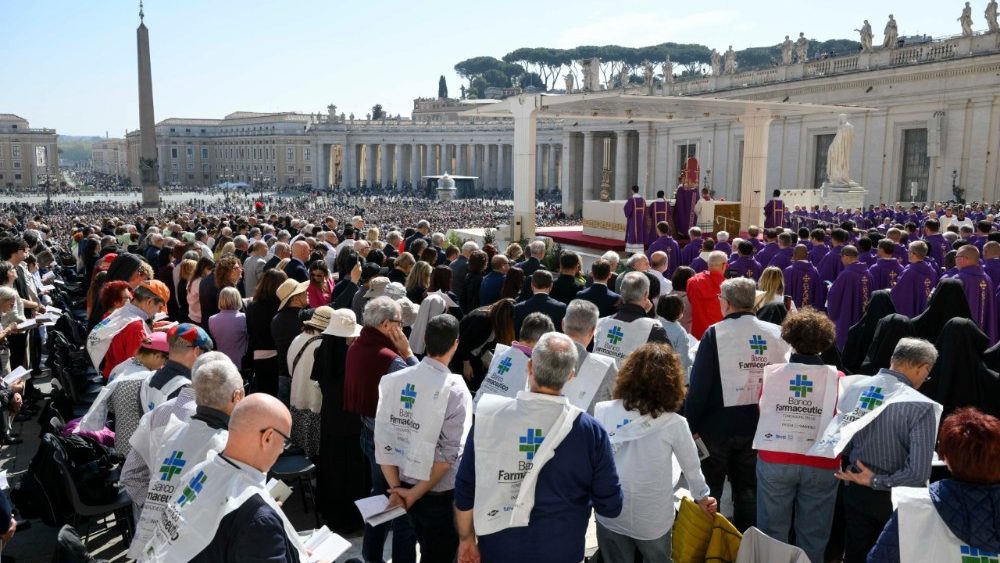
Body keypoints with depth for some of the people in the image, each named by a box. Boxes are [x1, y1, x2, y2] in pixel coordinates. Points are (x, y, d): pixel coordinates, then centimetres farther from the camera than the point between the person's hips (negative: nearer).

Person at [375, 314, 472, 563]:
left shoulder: (393, 381, -6)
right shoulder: (454, 388, -18)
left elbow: (383, 439, -7)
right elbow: (449, 452, -21)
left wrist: (396, 487, -2)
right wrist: (416, 493, -12)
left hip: (404, 485, 5)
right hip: (439, 493, -5)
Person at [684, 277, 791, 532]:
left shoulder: (715, 333, -14)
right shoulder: (776, 333, -3)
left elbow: (699, 384, -15)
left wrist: (691, 423, -8)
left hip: (718, 425, -3)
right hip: (757, 425, 4)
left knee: (708, 491, 11)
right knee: (748, 490, 17)